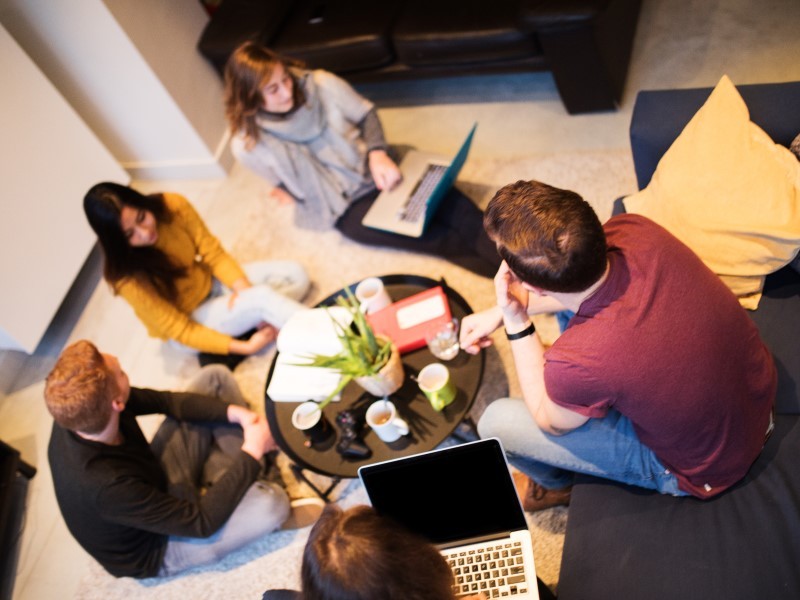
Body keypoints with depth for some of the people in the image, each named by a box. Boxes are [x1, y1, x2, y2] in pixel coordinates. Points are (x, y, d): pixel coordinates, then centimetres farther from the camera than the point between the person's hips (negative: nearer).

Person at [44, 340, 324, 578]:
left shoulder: (74, 414, -22)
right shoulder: (107, 485, -41)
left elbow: (165, 400, -8)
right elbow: (202, 522, -31)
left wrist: (234, 413, -21)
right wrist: (253, 453, -24)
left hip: (153, 484, 7)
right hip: (154, 547, -7)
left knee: (214, 378, -2)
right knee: (272, 502, -31)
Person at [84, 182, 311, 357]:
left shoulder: (172, 205, -21)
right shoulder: (126, 276, -30)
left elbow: (212, 251, -10)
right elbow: (177, 328, -25)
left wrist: (243, 287, -26)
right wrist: (244, 347, -29)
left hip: (210, 283, 6)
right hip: (186, 325, -5)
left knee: (296, 274, -8)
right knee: (261, 297, -31)